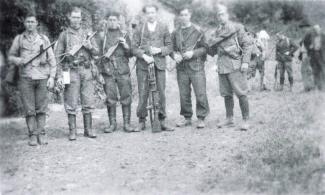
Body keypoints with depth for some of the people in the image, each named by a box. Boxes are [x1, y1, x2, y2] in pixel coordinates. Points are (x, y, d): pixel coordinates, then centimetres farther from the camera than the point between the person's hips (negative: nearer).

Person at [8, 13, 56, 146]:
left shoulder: (44, 39, 10)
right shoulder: (19, 39, 10)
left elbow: (51, 60, 9)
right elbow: (10, 56, 15)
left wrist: (52, 77, 0)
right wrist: (20, 60, -6)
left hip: (42, 77, 0)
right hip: (25, 78, 0)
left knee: (42, 109, 0)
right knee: (29, 109, -1)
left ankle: (41, 134, 7)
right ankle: (32, 135, 5)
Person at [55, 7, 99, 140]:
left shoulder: (87, 34, 13)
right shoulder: (64, 35, 4)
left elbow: (96, 52, 13)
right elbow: (58, 56, 2)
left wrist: (89, 46, -9)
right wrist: (59, 75, -6)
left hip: (87, 71, 3)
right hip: (71, 71, -2)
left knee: (88, 102, 3)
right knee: (71, 104, -1)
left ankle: (88, 129, 12)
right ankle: (72, 131, 6)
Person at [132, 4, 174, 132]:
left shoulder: (163, 28, 13)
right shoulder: (139, 29, 11)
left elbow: (169, 47, 10)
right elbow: (134, 47, 4)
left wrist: (160, 50, -9)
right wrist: (144, 56, -12)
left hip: (159, 64, 1)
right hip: (143, 64, 0)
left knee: (161, 93, -2)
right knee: (143, 94, -2)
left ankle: (162, 121, 5)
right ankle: (142, 121, 7)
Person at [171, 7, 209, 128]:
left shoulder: (198, 31, 3)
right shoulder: (175, 33, 14)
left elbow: (204, 48, 1)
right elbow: (172, 48, 18)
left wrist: (193, 53, -13)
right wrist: (174, 55, -3)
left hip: (196, 66, -3)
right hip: (181, 68, 4)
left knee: (200, 94, -7)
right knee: (184, 95, 6)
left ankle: (201, 118, 2)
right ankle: (187, 118, 18)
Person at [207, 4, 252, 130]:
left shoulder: (237, 27, 1)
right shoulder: (217, 32, 16)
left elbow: (247, 44, -3)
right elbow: (212, 51, 17)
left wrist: (245, 62, -12)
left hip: (235, 64, -6)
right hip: (222, 66, 6)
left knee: (241, 93, -7)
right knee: (226, 94, 10)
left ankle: (245, 120, -1)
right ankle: (229, 119, 19)